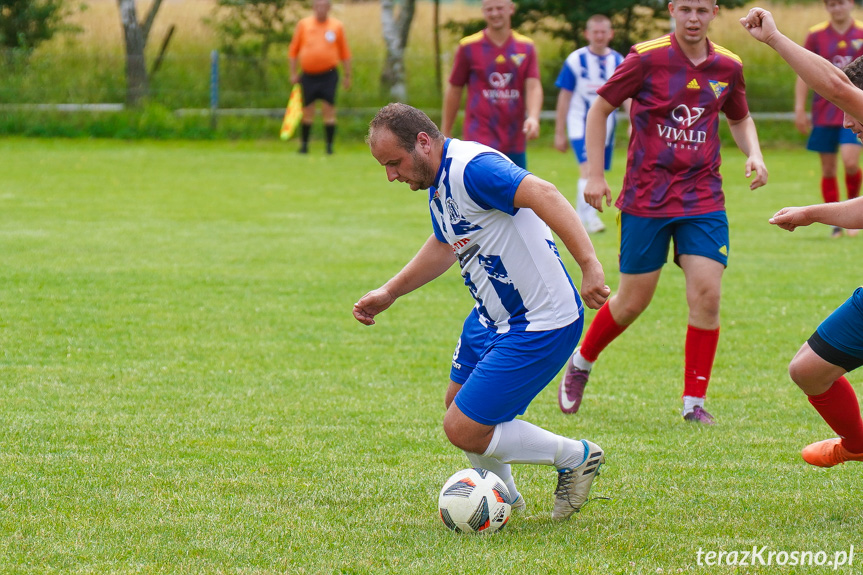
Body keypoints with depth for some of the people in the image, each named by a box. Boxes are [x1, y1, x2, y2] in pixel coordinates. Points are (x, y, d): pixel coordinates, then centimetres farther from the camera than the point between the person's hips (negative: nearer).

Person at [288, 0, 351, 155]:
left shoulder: (337, 26, 5)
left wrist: (347, 75, 8)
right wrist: (293, 73, 5)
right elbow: (293, 50, 9)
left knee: (329, 110, -8)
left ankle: (329, 146, -3)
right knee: (307, 111, 4)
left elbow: (345, 53, 10)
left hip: (329, 74, -1)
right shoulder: (303, 24, 5)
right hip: (308, 75, 1)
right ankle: (304, 145, 16)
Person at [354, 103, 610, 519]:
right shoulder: (437, 181, 7)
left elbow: (543, 195, -40)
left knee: (464, 430, -8)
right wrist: (389, 293, 27)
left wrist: (588, 264, -49)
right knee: (458, 404, 23)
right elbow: (444, 246, 27)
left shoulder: (470, 168, -26)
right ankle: (503, 496, 45)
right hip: (491, 317, 10)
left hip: (539, 326, -10)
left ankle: (574, 457, 10)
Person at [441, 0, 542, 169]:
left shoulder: (526, 47, 8)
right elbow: (454, 90, 8)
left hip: (515, 142, 4)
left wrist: (533, 118, -22)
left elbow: (533, 87, -1)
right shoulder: (468, 47, 1)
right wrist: (446, 134, 10)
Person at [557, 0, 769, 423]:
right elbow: (600, 109, 1)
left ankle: (694, 401, 1)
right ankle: (581, 363, 31)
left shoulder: (727, 67, 3)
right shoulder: (647, 59, -9)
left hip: (703, 199, 3)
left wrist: (754, 155, 3)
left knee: (706, 293, -10)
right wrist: (594, 174, -4)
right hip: (646, 198, -3)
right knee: (633, 301, 3)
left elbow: (740, 119, 22)